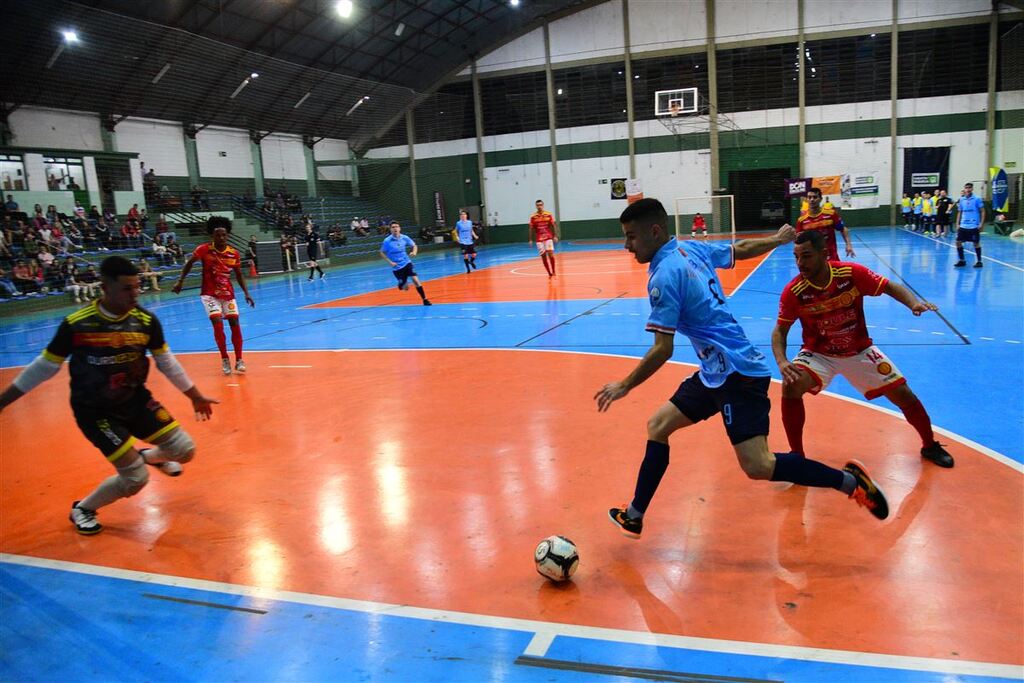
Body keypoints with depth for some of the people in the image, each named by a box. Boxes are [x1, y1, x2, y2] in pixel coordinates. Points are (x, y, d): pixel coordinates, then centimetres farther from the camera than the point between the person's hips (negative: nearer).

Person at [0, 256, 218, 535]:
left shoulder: (147, 321, -11)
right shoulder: (76, 324, -19)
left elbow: (167, 363, 4)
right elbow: (45, 366, -6)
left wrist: (195, 396, 10)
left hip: (136, 399, 4)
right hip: (93, 410, -4)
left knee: (184, 450, -1)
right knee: (136, 478, -9)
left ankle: (150, 455, 37)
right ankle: (82, 510, 21)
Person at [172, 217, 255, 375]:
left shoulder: (234, 253, -5)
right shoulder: (204, 249, -12)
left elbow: (239, 275, 6)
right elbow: (189, 263, 1)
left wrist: (246, 293, 0)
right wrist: (180, 282, -3)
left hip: (228, 294, 3)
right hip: (209, 294, -3)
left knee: (235, 324, -1)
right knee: (218, 324, -15)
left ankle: (239, 360, 7)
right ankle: (224, 359, -1)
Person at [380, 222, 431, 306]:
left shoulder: (405, 238, -5)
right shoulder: (387, 241, -13)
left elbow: (414, 246, 7)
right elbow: (382, 253, -3)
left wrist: (414, 252, -15)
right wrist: (390, 262, -15)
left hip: (407, 263, 2)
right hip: (396, 267, -2)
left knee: (415, 280, -17)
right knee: (405, 287, 2)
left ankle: (424, 299, -6)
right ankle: (401, 285, 42)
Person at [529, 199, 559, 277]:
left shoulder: (548, 215, -1)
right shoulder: (533, 217, 0)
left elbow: (553, 226, 3)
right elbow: (531, 229, 5)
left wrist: (555, 236, -6)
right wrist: (531, 240, 1)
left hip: (548, 237, -1)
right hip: (539, 239, 1)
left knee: (550, 254, -12)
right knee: (543, 256, 1)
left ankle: (553, 272, 1)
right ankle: (550, 273, 10)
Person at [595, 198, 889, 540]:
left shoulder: (664, 276, -19)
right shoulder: (692, 249, 6)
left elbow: (662, 350, -20)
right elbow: (742, 249, 22)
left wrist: (624, 387, -9)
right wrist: (778, 239, 42)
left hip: (738, 373, -10)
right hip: (716, 372, 10)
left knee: (758, 467, -15)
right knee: (658, 425, 12)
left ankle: (849, 480, 5)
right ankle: (633, 516, 22)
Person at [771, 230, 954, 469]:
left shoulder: (852, 273, -21)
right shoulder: (793, 291, -21)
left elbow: (891, 287, -9)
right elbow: (780, 330, -12)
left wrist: (914, 303, -29)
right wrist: (782, 362, -28)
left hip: (859, 351, 1)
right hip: (818, 353, -1)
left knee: (903, 395, 2)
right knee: (791, 387, -28)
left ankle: (930, 446, 32)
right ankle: (797, 455, -10)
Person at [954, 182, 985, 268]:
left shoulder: (977, 199, -5)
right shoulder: (961, 199, 7)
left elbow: (982, 211, -3)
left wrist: (981, 223, -11)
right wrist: (957, 224, 7)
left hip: (974, 226, -4)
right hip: (963, 226, 4)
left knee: (976, 243, 2)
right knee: (958, 242, 0)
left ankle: (979, 261, 13)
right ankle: (961, 260, 13)